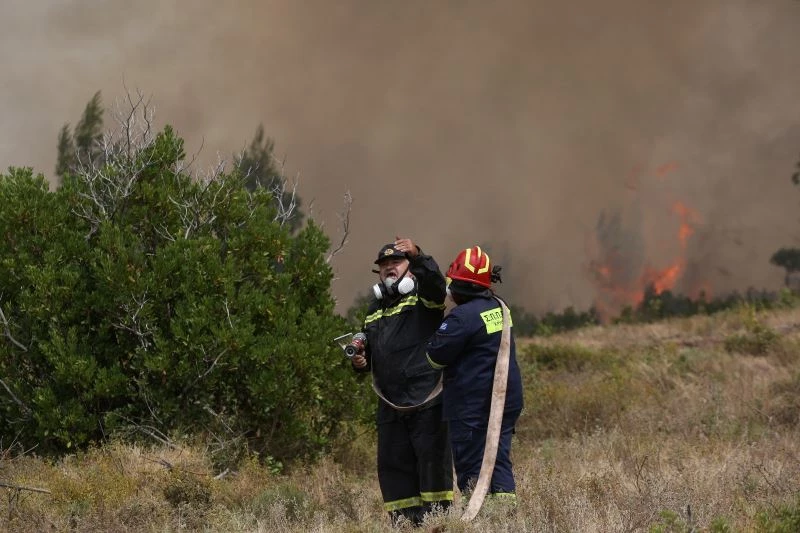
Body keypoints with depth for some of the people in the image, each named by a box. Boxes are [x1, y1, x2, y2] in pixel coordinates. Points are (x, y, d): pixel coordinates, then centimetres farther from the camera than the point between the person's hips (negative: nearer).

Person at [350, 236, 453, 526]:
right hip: (391, 405, 7)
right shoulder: (374, 311, 20)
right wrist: (360, 361, 7)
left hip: (426, 402, -7)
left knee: (433, 461, -9)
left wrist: (417, 257, -41)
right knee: (394, 468, 6)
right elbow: (370, 352, 31)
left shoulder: (423, 297, 1)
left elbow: (435, 281, -24)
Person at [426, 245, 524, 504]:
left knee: (470, 466, -3)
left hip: (473, 405, -8)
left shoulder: (463, 317, -17)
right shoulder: (499, 308, 10)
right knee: (500, 463, 9)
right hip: (507, 401, 8)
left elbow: (436, 357, -13)